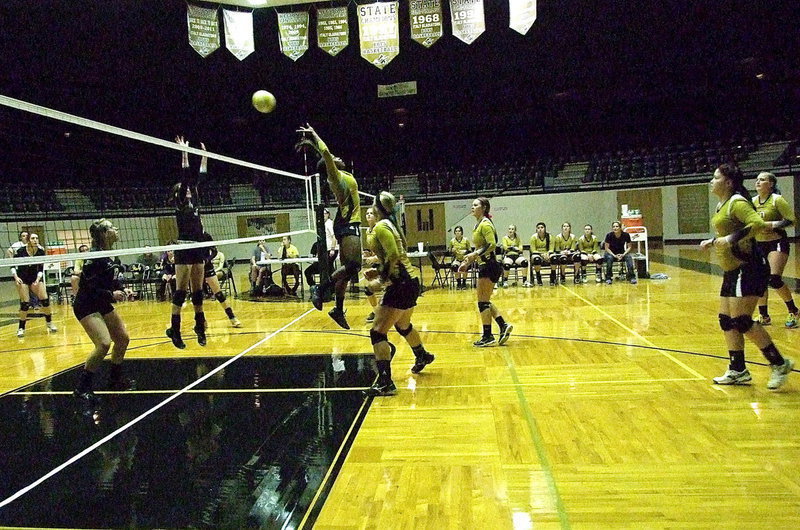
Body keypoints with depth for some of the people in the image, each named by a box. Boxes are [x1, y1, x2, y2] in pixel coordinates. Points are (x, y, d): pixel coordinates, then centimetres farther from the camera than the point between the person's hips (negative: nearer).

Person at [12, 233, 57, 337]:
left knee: (45, 299, -8)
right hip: (22, 278, -2)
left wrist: (38, 280, -23)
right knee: (25, 303, -10)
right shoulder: (21, 251, -17)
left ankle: (49, 323, 8)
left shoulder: (41, 252, -11)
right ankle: (21, 328, 4)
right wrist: (16, 277, -22)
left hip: (36, 277, 3)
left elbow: (41, 269, -8)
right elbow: (12, 266, -8)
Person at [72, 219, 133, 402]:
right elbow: (88, 286, -24)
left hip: (103, 305, 10)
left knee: (123, 338, 11)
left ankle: (115, 380, 27)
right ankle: (82, 388, -9)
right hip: (86, 306, -10)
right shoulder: (95, 256, -22)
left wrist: (121, 290, 1)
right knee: (104, 343, -23)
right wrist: (111, 295, -25)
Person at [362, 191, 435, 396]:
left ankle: (385, 383, -14)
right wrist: (379, 271, 13)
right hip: (411, 280, 10)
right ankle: (422, 356, 55)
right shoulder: (392, 224, 14)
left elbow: (393, 255, -25)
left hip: (401, 284, -10)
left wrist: (381, 280, -19)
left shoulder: (381, 227, -13)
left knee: (378, 333, -10)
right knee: (403, 326, 32)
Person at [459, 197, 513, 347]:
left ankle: (488, 337, 4)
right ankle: (503, 326, 16)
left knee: (483, 302, -3)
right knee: (485, 302, 13)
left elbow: (492, 244, -24)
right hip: (485, 266, 10)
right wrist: (467, 263, 19)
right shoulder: (479, 224, 16)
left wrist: (475, 254, -29)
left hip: (489, 266, -10)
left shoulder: (485, 224, -13)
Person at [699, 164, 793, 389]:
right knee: (726, 320, 9)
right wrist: (713, 241, 17)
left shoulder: (737, 202, -13)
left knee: (741, 320, -14)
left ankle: (780, 364, 0)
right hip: (732, 270, 10)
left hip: (748, 268, -10)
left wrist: (732, 238, -32)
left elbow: (757, 224, -28)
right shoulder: (722, 205, 15)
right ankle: (738, 371, 17)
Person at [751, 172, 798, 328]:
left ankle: (793, 312, 4)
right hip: (759, 244, 6)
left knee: (774, 279, -18)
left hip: (777, 243, -6)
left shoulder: (777, 200, -10)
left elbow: (791, 220, -13)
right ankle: (764, 316, 18)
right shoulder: (753, 201, 6)